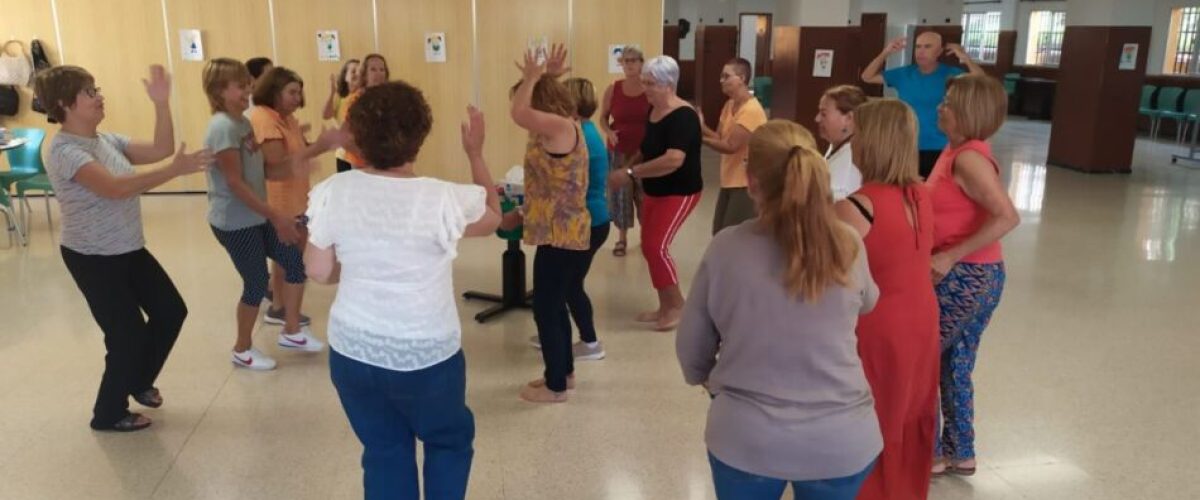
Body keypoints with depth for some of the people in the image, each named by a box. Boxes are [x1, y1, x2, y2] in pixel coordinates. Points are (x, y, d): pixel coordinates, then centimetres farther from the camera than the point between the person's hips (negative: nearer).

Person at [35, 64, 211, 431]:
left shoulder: (107, 140, 4)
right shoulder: (65, 151, -21)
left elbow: (160, 150, 0)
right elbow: (115, 188, -35)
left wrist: (162, 103, -11)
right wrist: (175, 171, -40)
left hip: (130, 251, 8)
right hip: (92, 260, -8)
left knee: (171, 311, 12)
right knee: (129, 335, -1)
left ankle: (140, 382, 35)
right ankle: (109, 414, 23)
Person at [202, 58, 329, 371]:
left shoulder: (243, 122, 8)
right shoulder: (223, 127, -20)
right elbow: (235, 183, -23)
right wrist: (275, 215, -24)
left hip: (255, 216, 9)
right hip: (234, 222, -9)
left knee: (293, 260, 8)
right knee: (257, 282, 2)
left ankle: (291, 331, 23)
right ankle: (242, 350, 23)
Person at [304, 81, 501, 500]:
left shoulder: (333, 192, -11)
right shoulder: (445, 199, -20)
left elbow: (319, 271, -1)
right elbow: (493, 216, 3)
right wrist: (476, 153, 11)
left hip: (353, 352, 3)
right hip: (426, 356, -3)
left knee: (383, 452, 21)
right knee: (450, 441, 24)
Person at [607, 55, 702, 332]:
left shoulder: (683, 116, -22)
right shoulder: (653, 111, 4)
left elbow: (674, 160, -35)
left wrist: (630, 173, -33)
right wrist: (631, 169, 1)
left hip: (679, 193, -9)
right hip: (654, 192, 9)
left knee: (657, 247, -14)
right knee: (649, 247, 9)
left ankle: (677, 305, 4)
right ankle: (665, 307, 22)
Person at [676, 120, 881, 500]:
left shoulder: (727, 248, -13)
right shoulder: (848, 246, -11)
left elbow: (691, 347, -1)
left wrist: (711, 381, 19)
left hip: (746, 437, -1)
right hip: (840, 439, 1)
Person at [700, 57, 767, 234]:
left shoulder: (751, 110, -21)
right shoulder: (729, 105, 10)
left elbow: (730, 145, -24)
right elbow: (720, 137, 6)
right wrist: (702, 127, -11)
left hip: (746, 184, -10)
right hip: (729, 181, 10)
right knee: (719, 233, 15)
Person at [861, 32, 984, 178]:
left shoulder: (951, 75, -4)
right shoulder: (904, 74, 4)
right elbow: (867, 77, 8)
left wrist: (966, 59, -23)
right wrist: (885, 53, -5)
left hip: (939, 151, -3)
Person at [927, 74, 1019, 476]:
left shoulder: (969, 159, -20)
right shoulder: (958, 151, 9)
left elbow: (1007, 217, -30)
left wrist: (950, 257, -28)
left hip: (967, 277, -9)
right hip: (974, 276, 9)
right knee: (955, 366, 17)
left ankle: (929, 452, 17)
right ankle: (959, 453, 30)